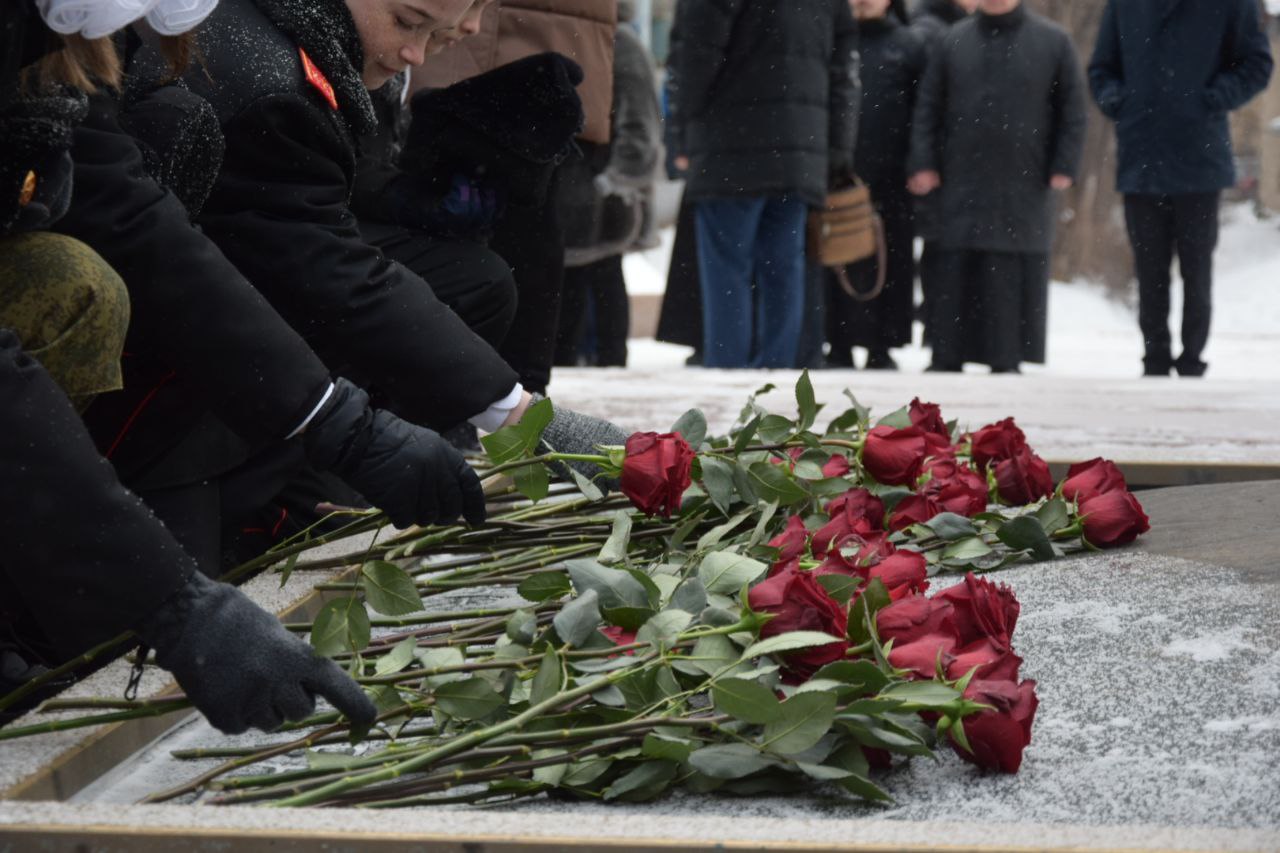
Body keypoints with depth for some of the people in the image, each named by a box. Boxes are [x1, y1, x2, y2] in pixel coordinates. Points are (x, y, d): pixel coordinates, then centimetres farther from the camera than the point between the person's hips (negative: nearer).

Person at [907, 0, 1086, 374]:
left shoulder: (1053, 41, 4)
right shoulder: (954, 39, 9)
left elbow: (1072, 110, 4)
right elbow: (928, 105, 9)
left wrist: (1064, 167, -3)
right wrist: (923, 162, 0)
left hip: (1024, 187, -1)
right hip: (961, 184, 2)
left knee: (1014, 279, -1)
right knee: (953, 274, 1)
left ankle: (1006, 361, 5)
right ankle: (947, 357, 8)